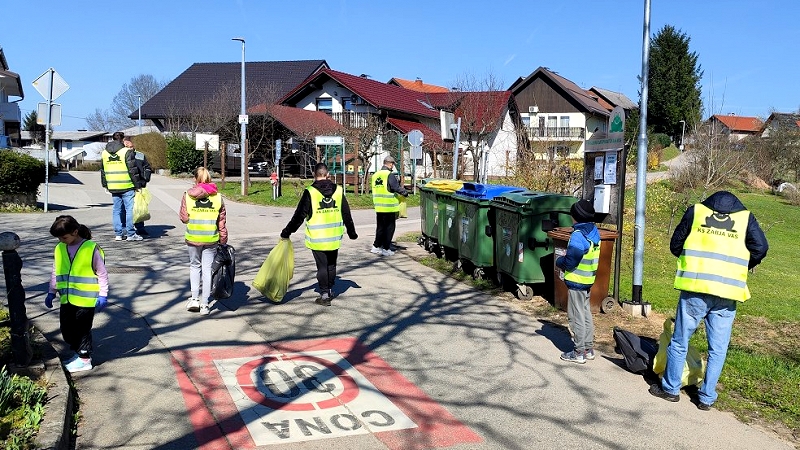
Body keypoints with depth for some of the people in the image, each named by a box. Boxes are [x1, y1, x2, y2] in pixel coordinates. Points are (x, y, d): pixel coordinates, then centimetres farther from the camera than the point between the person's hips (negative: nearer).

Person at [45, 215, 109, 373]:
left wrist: (103, 295, -9)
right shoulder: (59, 249, 5)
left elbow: (102, 273, -8)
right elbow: (56, 273, 16)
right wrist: (51, 293, 14)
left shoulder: (91, 248, -12)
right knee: (66, 329, 12)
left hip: (86, 299, -6)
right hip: (67, 299, 6)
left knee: (82, 329, 1)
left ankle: (85, 359, 14)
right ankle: (77, 353, 31)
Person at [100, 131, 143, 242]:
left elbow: (102, 171, 17)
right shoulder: (127, 152, -8)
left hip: (113, 187, 6)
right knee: (130, 209, -1)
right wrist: (136, 185, -5)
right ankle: (130, 234, -1)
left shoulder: (104, 153, 12)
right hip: (127, 187, -6)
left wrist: (105, 185, 24)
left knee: (117, 210, 12)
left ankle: (118, 234, 14)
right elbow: (132, 170, -11)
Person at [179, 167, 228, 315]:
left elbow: (184, 218, -1)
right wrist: (223, 240, 8)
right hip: (211, 239, 0)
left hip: (193, 238, 0)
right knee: (207, 269, 7)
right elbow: (222, 222, 1)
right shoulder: (218, 197, -1)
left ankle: (195, 298, 10)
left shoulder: (188, 196, -3)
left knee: (194, 266, 19)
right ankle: (205, 304, 9)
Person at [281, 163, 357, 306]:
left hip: (317, 238, -4)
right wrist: (352, 232, 21)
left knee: (322, 266, 4)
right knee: (331, 265, 18)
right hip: (334, 238, 4)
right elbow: (347, 215, 9)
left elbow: (299, 215, -9)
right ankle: (330, 290, 31)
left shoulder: (310, 192, -10)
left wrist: (287, 232, 0)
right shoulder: (339, 191, 2)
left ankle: (324, 295, 6)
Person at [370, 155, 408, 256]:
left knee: (380, 227, 17)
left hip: (378, 207, 7)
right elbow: (397, 188, -16)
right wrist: (405, 193, 0)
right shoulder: (390, 175, -14)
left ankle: (376, 246, 18)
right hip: (389, 207, -7)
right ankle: (386, 249, 5)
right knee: (389, 228, 3)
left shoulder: (375, 175, 10)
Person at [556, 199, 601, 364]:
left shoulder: (578, 236, -23)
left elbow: (570, 262, -23)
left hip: (576, 282, -9)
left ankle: (579, 353, 7)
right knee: (586, 314, 17)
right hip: (589, 281, 9)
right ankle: (589, 349, 25)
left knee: (577, 316, 0)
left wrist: (558, 261, -3)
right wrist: (567, 256, 11)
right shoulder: (594, 232, 6)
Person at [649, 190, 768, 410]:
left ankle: (670, 388, 21)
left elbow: (675, 245, 10)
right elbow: (760, 248, 0)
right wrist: (741, 266, 16)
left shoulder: (695, 211, 9)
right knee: (717, 349, 12)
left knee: (680, 342, 11)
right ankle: (706, 398, 17)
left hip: (695, 288, -1)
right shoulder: (746, 218, 10)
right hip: (727, 295, 1)